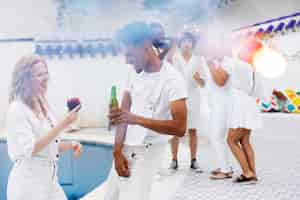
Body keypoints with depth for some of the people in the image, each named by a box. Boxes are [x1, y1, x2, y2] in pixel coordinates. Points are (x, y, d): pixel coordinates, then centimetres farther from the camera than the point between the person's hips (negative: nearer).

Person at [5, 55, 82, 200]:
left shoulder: (43, 106, 9)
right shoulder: (17, 109, -14)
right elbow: (30, 149, -22)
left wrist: (71, 145, -2)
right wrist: (63, 124, -26)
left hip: (49, 180, 7)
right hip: (28, 183, -7)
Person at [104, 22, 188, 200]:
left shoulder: (172, 79, -15)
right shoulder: (135, 74, 6)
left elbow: (180, 128, -23)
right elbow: (123, 113, 6)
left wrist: (137, 119, -31)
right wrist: (117, 151, -5)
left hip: (148, 152, -6)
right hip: (125, 149, 7)